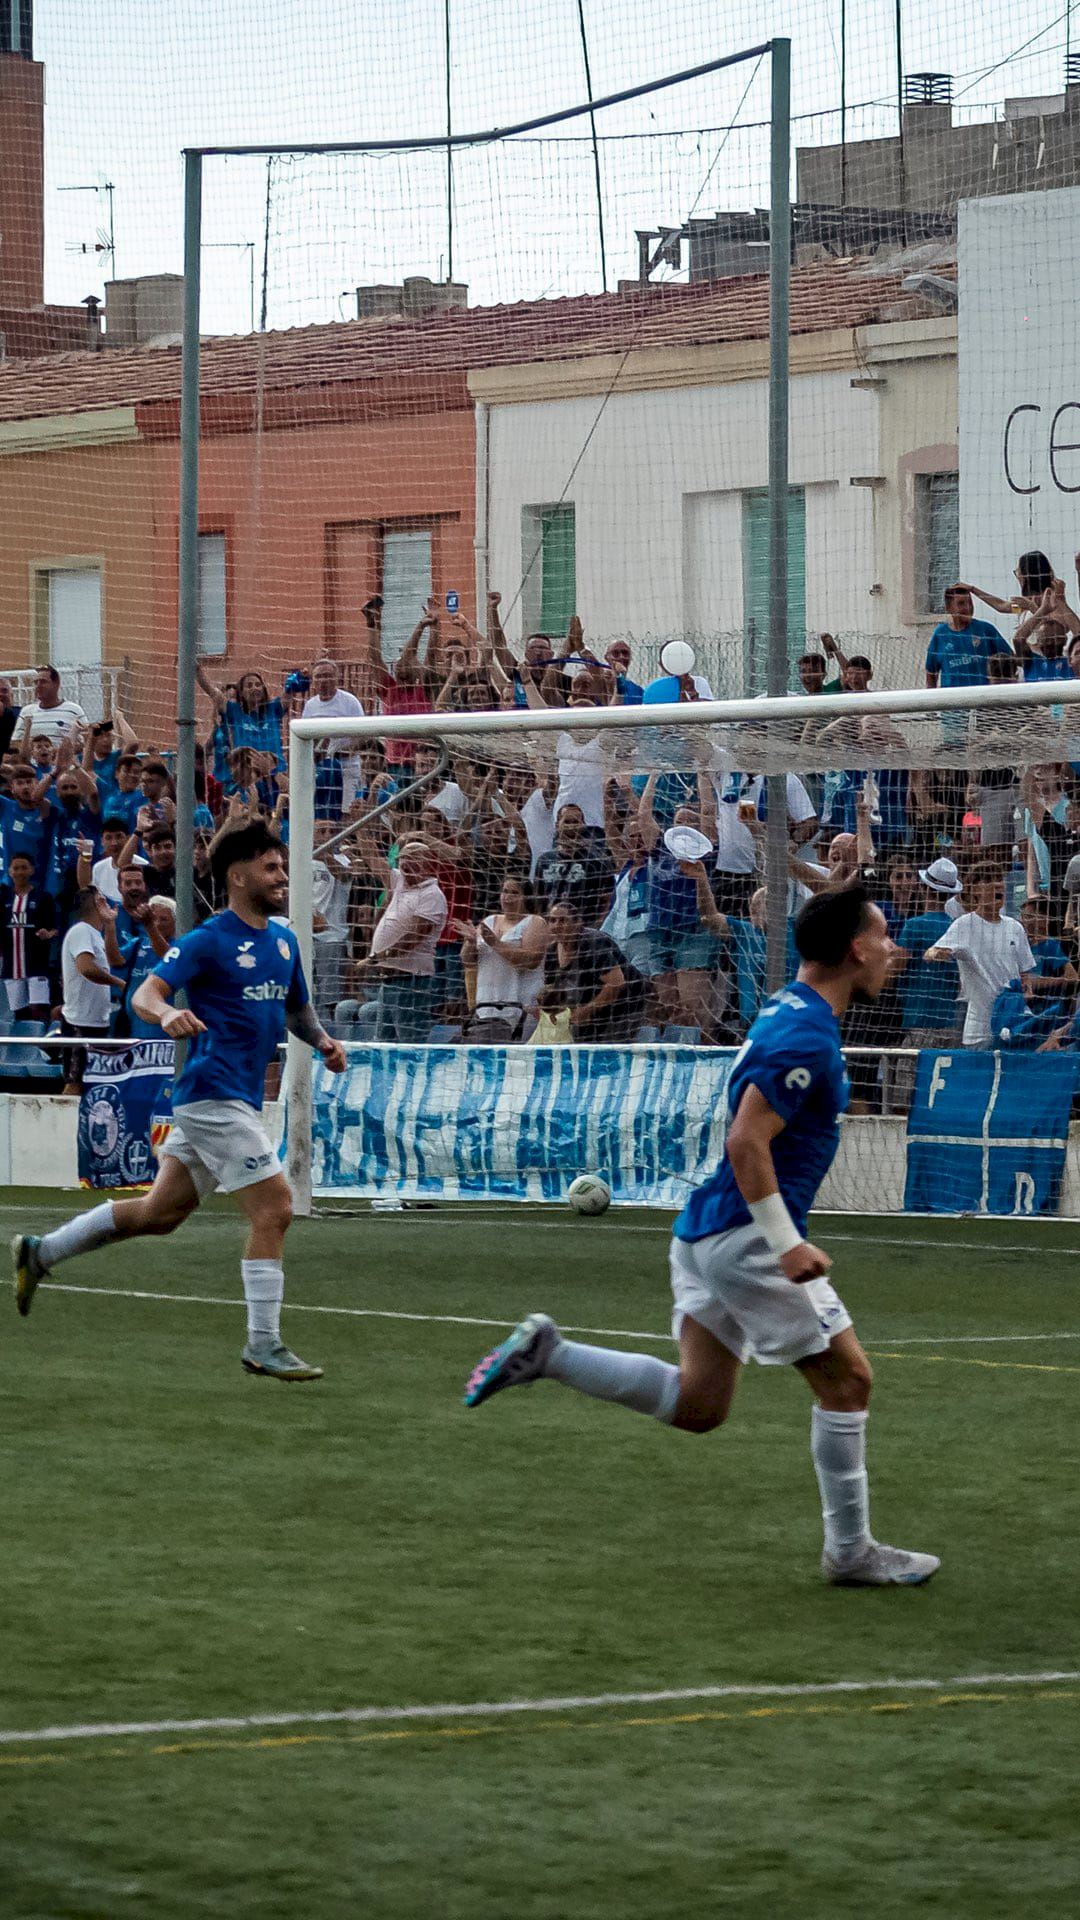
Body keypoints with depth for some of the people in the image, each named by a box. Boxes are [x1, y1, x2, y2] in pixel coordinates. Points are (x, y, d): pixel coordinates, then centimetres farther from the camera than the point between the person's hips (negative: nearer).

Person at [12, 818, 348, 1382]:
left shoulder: (283, 941, 13)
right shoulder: (210, 940, -11)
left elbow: (296, 1008, 28)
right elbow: (145, 994, -19)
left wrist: (322, 1040, 7)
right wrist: (167, 1013, -41)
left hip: (239, 1100, 9)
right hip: (213, 1097, -9)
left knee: (159, 1212, 15)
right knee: (273, 1209, -12)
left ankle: (39, 1252, 29)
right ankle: (263, 1345, -6)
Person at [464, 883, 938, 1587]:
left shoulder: (786, 1013, 14)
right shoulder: (807, 1034, -17)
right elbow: (746, 1141, -24)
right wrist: (786, 1245, -24)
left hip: (706, 1232, 10)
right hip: (748, 1236, -10)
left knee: (698, 1404, 10)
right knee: (846, 1377, 1)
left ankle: (546, 1353, 3)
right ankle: (851, 1551, 8)